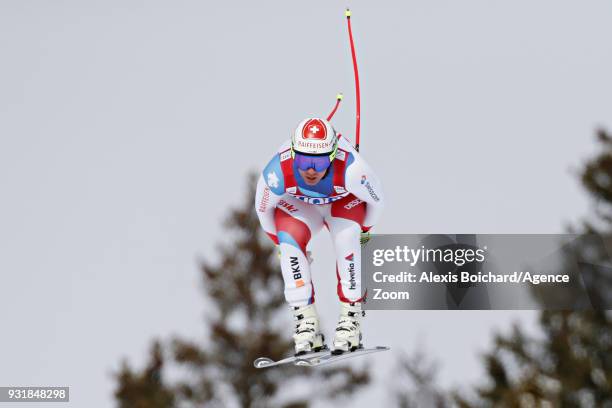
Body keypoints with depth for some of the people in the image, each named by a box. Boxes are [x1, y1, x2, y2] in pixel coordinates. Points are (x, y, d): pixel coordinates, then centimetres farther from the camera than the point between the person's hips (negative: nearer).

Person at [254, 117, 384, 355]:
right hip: (298, 203, 1)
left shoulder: (350, 169, -42)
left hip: (344, 201, -1)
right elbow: (263, 208, -13)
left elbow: (376, 199, -18)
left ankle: (351, 316, -17)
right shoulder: (278, 172, -38)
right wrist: (280, 241, 2)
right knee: (289, 241, -27)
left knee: (346, 240, -30)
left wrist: (364, 230, 1)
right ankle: (306, 321, -20)